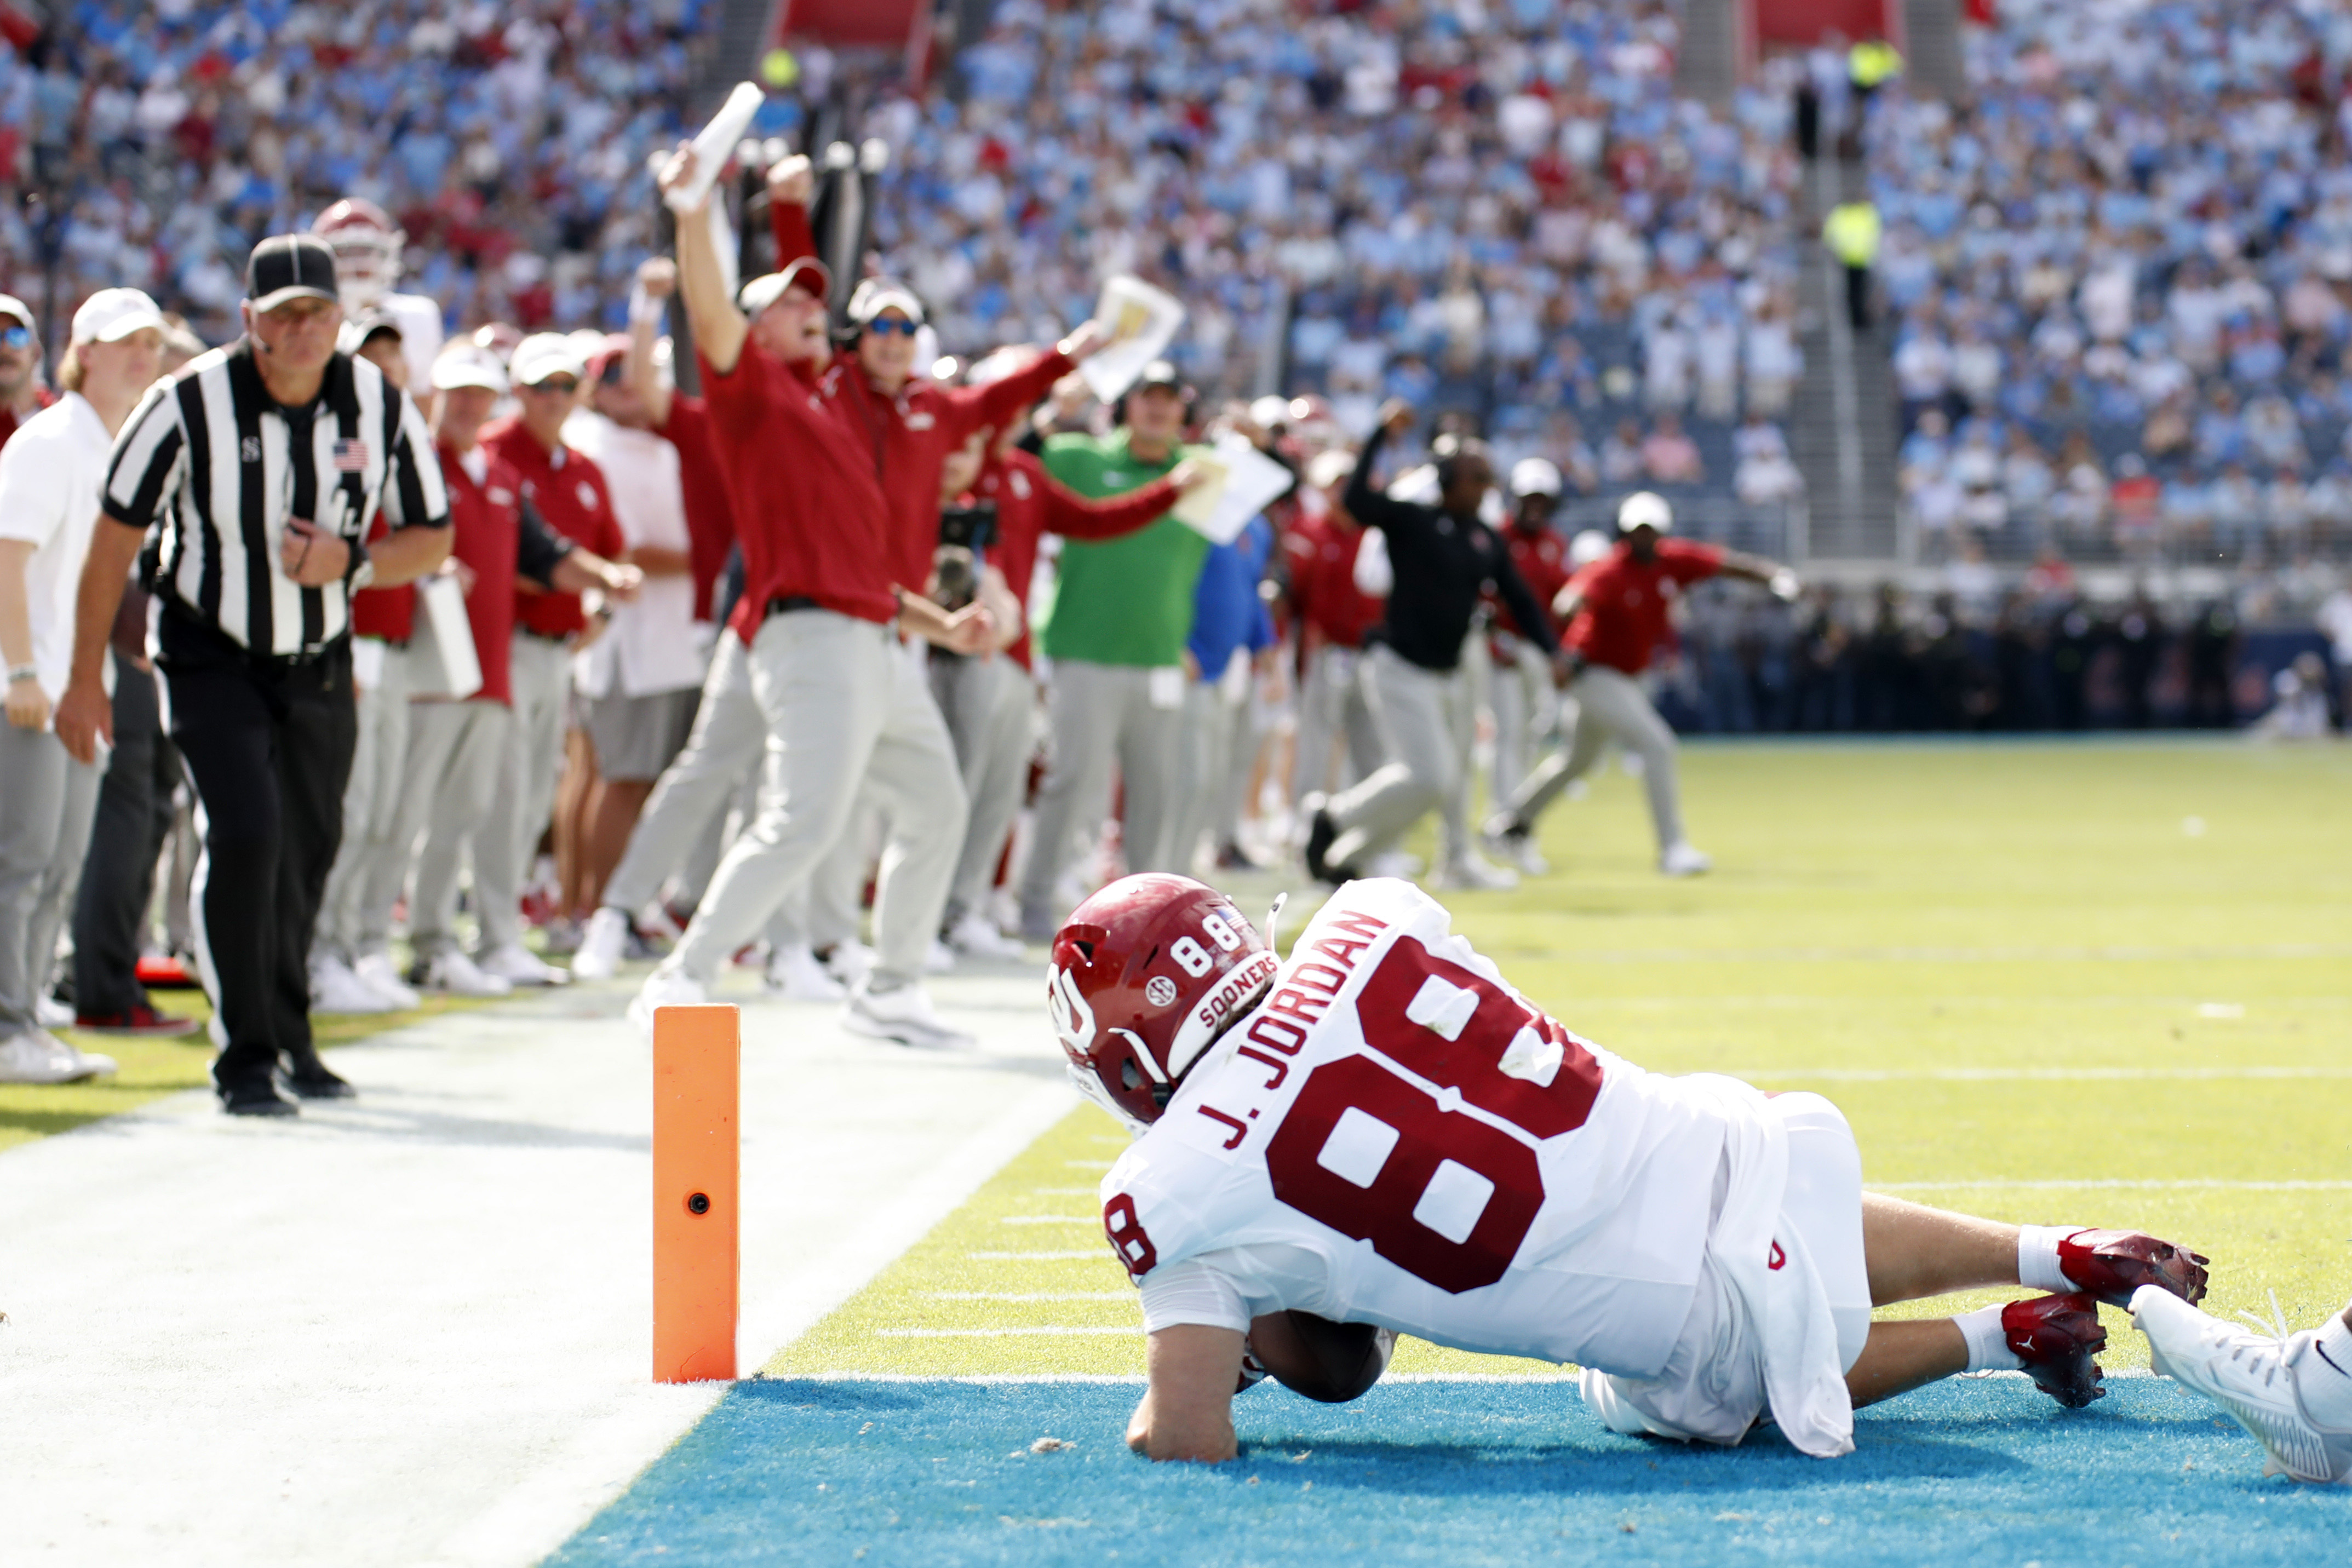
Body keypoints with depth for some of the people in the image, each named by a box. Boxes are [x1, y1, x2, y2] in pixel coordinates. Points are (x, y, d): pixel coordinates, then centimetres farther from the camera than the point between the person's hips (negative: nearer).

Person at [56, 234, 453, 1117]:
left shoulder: (381, 407, -10)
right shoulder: (191, 405, -19)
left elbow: (433, 539, 1)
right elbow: (116, 537, -11)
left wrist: (351, 562, -21)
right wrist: (86, 679, -9)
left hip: (320, 663, 4)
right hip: (211, 656, -4)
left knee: (308, 851, 12)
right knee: (246, 834, -19)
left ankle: (287, 1036, 35)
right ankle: (244, 1060, -9)